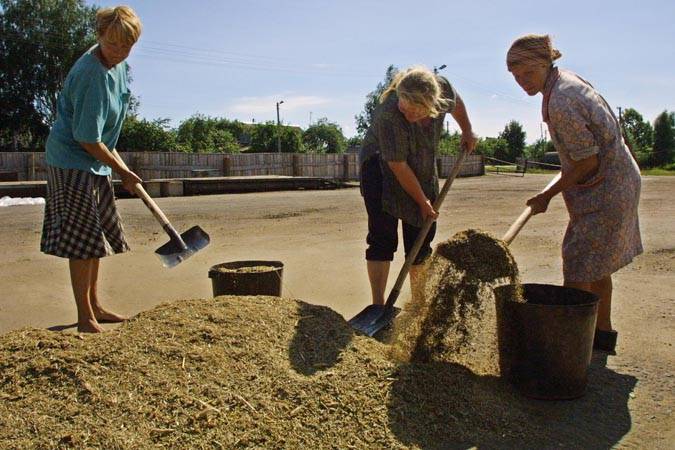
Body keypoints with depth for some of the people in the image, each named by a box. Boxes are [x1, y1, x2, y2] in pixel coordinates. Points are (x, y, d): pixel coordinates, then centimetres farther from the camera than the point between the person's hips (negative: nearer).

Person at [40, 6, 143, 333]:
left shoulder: (116, 64, 5)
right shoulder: (91, 74, -25)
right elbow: (88, 140, -24)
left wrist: (113, 155, 22)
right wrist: (122, 171, -16)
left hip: (95, 164, 10)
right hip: (72, 163, -10)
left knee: (97, 235, 15)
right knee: (83, 239, -7)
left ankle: (94, 306, 28)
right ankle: (85, 317, 4)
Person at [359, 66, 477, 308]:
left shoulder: (442, 88, -20)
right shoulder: (388, 115, -35)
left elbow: (456, 103, 7)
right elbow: (398, 166, -27)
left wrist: (467, 132, 17)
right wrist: (422, 201, -19)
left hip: (423, 172, 5)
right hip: (381, 168, -5)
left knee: (422, 239, 6)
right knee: (382, 238, -14)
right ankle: (378, 306, -10)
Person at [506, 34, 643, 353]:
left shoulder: (560, 102, -26)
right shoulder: (565, 79, 5)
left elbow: (588, 161, -22)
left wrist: (548, 195, -13)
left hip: (604, 189, -10)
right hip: (618, 180, 10)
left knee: (578, 269, -5)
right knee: (596, 265, 20)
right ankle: (602, 333, 34)